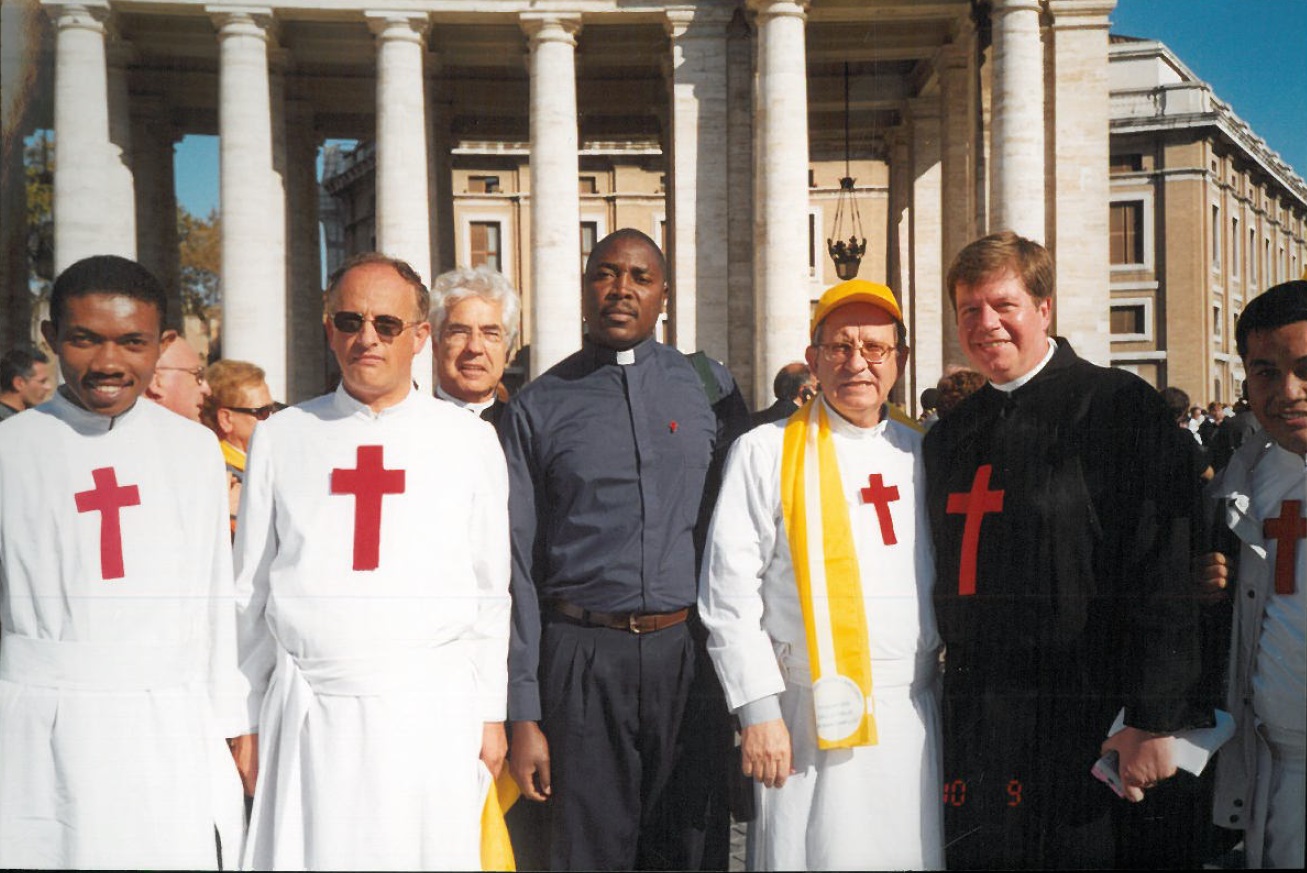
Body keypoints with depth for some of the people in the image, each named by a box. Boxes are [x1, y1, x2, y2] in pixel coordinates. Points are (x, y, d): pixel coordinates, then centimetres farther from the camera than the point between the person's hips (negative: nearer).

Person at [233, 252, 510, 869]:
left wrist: (490, 714, 6)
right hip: (308, 714, 1)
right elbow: (250, 592, 9)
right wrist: (245, 718, 9)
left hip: (431, 712, 0)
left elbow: (490, 593, 7)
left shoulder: (470, 441, 4)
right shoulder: (280, 438, 6)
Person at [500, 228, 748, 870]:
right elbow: (518, 566, 1)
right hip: (584, 656, -1)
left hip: (689, 654, 2)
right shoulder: (537, 408, 3)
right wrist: (523, 715, -3)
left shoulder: (710, 386, 8)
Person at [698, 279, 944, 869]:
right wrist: (758, 711, -10)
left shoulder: (921, 457, 11)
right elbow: (729, 593, -6)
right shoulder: (765, 453, -2)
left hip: (916, 718, 4)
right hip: (812, 723, -4)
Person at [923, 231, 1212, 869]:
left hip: (1088, 721, -5)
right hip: (977, 718, 5)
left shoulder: (1120, 406, -8)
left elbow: (1161, 571, -13)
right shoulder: (950, 437, 11)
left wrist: (1154, 720, -16)